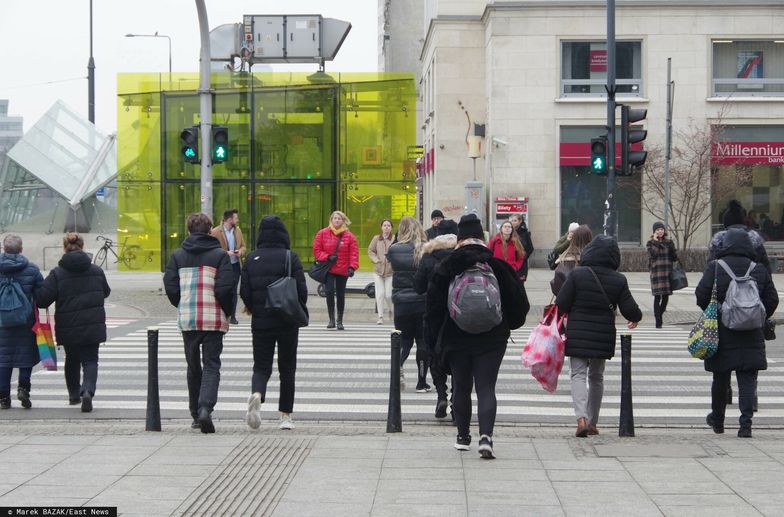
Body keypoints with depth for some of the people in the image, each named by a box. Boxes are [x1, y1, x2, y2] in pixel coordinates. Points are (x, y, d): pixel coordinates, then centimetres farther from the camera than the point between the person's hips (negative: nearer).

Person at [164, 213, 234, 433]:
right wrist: (227, 313, 5)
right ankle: (205, 409, -23)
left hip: (187, 319, 3)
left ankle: (196, 414, 20)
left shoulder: (178, 255, 5)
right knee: (211, 365, -2)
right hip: (214, 319, -3)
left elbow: (170, 287, 1)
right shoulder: (220, 255, -3)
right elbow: (225, 288, -10)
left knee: (193, 367, 15)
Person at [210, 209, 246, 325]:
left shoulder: (237, 231, 10)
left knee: (233, 291, 6)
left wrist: (241, 251, -3)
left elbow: (243, 246, 20)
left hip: (235, 265, 5)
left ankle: (232, 316, 11)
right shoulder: (215, 232, -9)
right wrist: (226, 253, -20)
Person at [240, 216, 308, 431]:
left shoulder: (252, 259, 0)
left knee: (261, 366, 8)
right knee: (287, 369, 11)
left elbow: (244, 292, -1)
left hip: (260, 322, 1)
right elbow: (301, 290, -9)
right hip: (287, 323, -1)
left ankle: (257, 395, -23)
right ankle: (285, 416, 11)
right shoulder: (290, 257, -7)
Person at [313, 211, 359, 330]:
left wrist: (352, 267, -14)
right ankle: (331, 320, -5)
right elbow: (316, 250, 3)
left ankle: (340, 321, 17)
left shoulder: (349, 236, 2)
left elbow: (354, 253, -2)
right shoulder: (322, 233, 2)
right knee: (329, 292, -13)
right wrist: (327, 257, -11)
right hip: (328, 270, -1)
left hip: (342, 271, 1)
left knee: (340, 295, 6)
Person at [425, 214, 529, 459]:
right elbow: (518, 302, 3)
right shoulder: (497, 265, -3)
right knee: (486, 388, -2)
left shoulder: (446, 267, -3)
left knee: (461, 388, 14)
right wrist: (507, 325, 20)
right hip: (492, 338, 0)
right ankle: (485, 436, -20)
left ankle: (463, 436, 22)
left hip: (456, 338, 1)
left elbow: (434, 305, -1)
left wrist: (434, 337, 7)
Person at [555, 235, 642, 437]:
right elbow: (629, 310, -3)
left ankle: (581, 418, -21)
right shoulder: (619, 280, -3)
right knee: (596, 377, 17)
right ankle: (592, 422, 22)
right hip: (603, 336, 2)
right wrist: (636, 318, 20)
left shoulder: (577, 275, -9)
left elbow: (561, 304, -11)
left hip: (578, 335, -2)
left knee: (578, 374, 0)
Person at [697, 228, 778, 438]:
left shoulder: (715, 267, -6)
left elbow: (701, 295, -10)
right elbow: (772, 300, 2)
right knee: (747, 379, 1)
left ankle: (717, 421, 28)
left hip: (721, 332, -1)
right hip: (751, 335, 1)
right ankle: (746, 423, -10)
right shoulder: (760, 270, 1)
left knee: (720, 378, 14)